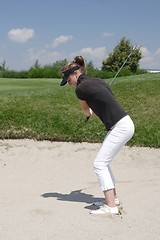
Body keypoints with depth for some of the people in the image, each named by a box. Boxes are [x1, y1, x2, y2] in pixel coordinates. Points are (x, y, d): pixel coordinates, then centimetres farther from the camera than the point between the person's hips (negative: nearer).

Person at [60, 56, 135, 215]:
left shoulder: (80, 88, -8)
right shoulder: (98, 81, 13)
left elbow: (86, 111, 12)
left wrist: (88, 114, 34)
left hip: (120, 127, -9)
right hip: (124, 124, 9)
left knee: (99, 164, -7)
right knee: (104, 162, 17)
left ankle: (111, 207, -8)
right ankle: (113, 198, 26)